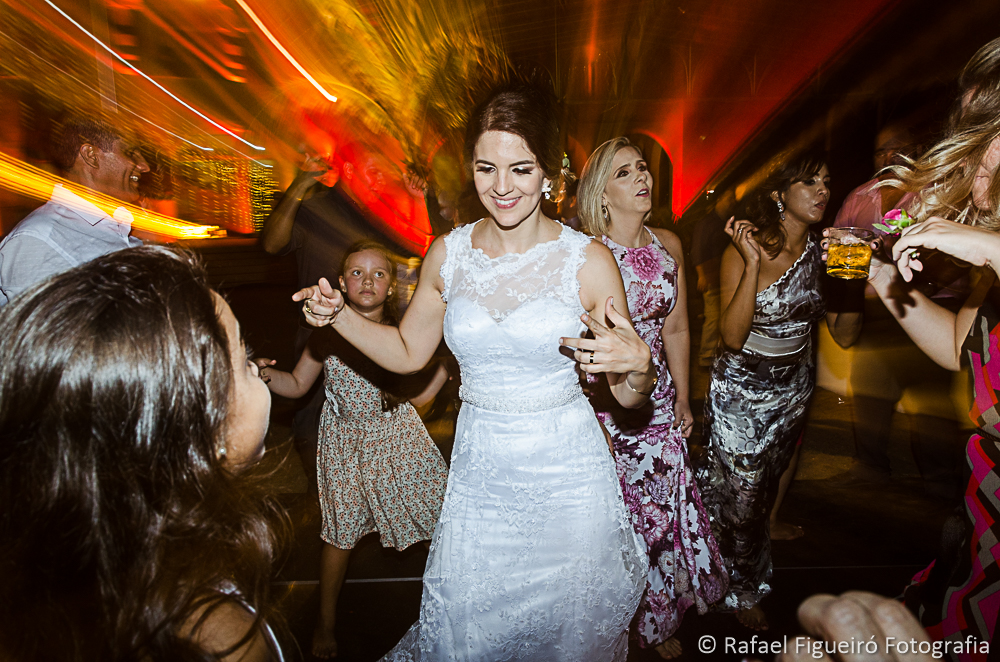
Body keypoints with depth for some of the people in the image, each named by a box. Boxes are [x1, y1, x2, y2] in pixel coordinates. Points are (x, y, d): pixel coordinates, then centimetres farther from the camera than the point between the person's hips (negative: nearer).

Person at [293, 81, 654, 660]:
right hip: (478, 475, 2)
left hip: (566, 476, -2)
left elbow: (630, 397, -6)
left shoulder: (589, 261, -12)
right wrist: (339, 314, -2)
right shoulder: (448, 254, -3)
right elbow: (408, 352, 11)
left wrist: (639, 365, -28)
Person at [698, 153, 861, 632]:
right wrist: (755, 263, -31)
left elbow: (844, 335, -1)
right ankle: (743, 591, 33)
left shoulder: (823, 253, -2)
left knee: (767, 486, 22)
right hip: (741, 390, -5)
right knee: (740, 495, 4)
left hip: (794, 389, 6)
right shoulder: (742, 252, -17)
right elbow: (732, 336, -25)